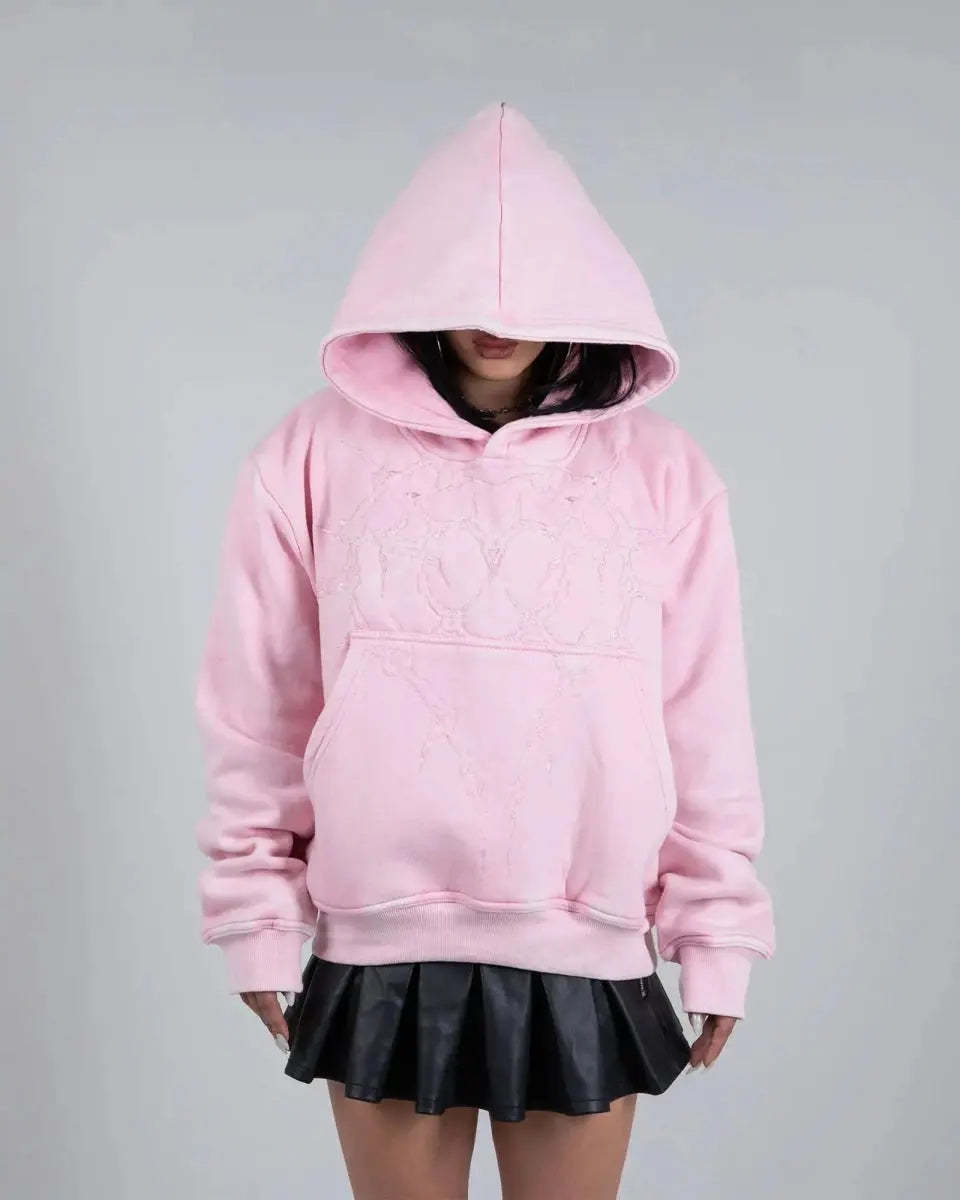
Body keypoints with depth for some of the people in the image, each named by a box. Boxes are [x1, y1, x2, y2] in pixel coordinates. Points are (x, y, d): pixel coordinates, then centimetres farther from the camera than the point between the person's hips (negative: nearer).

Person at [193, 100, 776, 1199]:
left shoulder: (662, 473, 1)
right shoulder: (316, 456, -2)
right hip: (381, 950, 0)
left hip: (589, 958, 1)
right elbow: (257, 714, 2)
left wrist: (717, 938, 4)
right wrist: (260, 921, 4)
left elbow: (705, 726, 3)